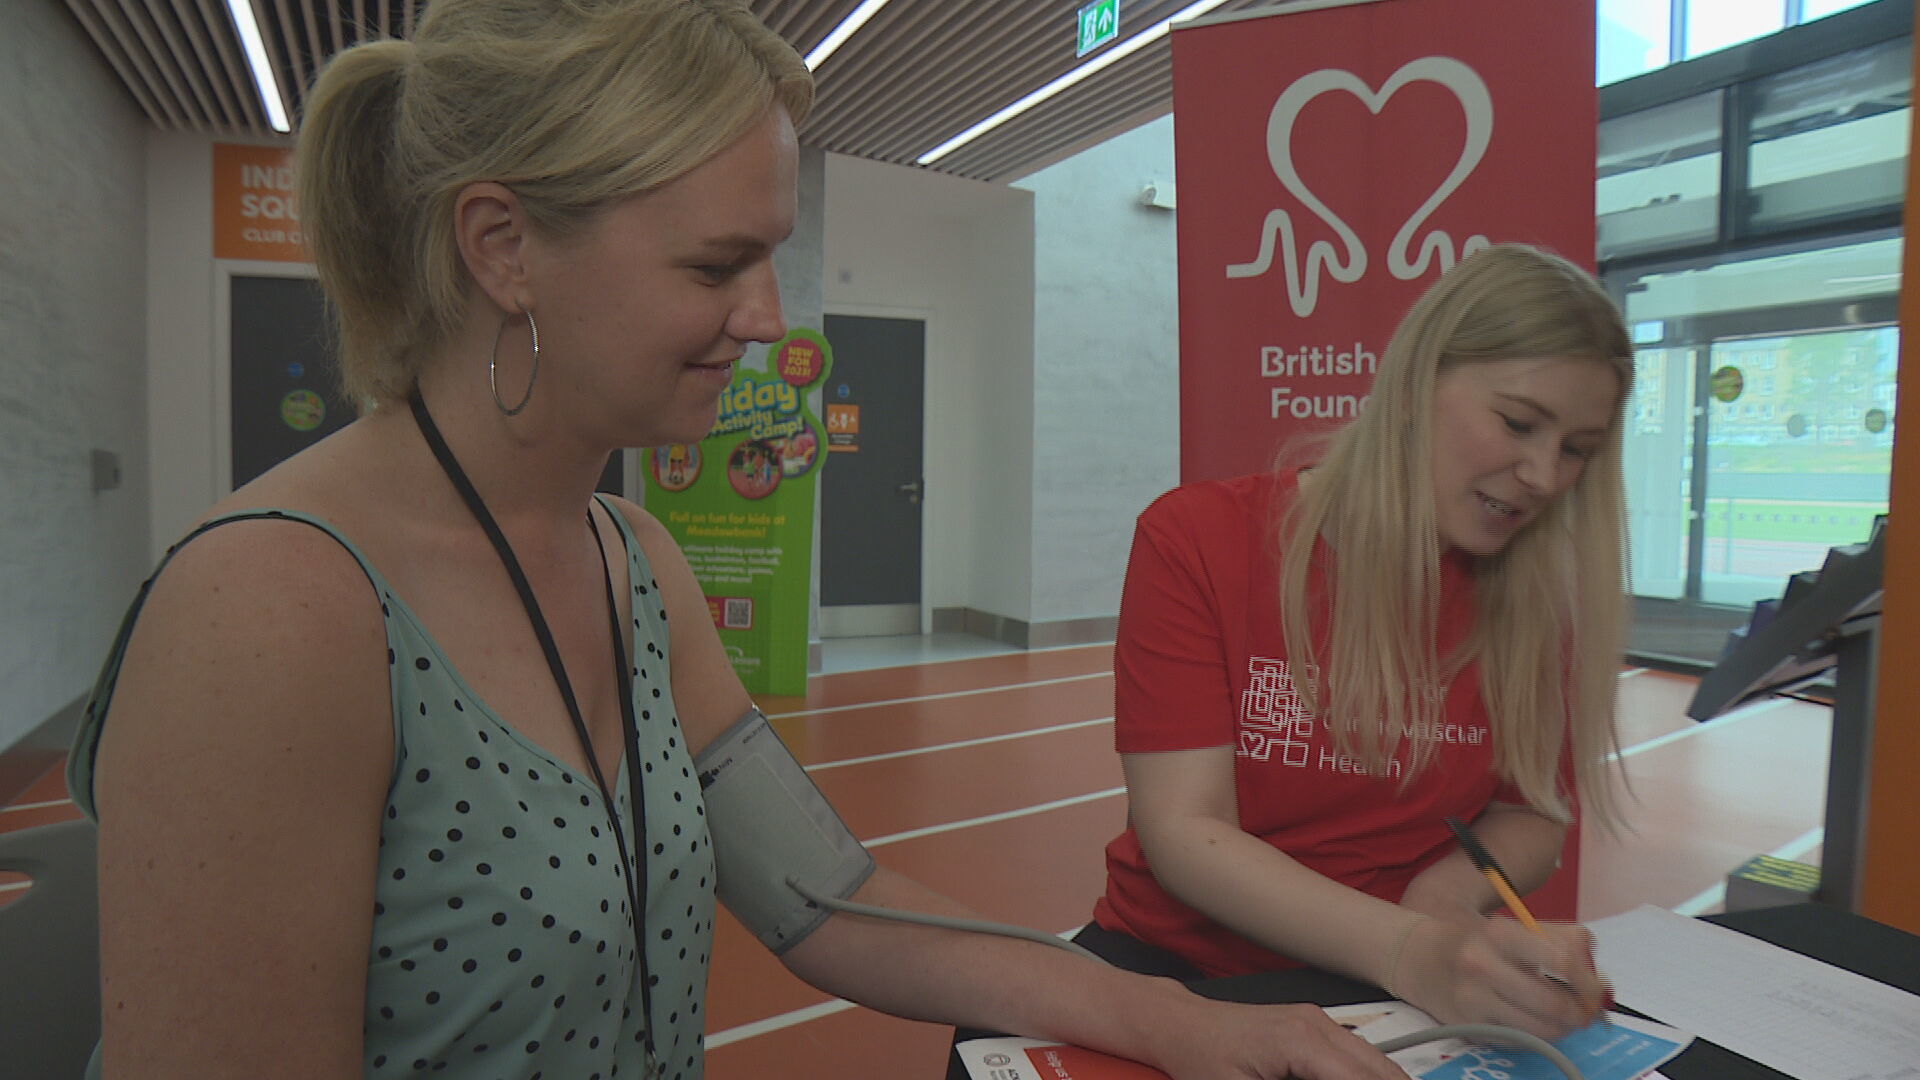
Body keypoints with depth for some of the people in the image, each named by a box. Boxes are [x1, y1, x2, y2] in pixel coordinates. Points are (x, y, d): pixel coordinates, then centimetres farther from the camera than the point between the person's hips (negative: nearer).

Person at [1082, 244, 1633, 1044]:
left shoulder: (1540, 587, -4)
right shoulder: (1197, 539, -14)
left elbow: (1533, 814, 7)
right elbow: (1184, 833, -18)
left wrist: (1450, 892, -15)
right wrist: (1410, 949, -32)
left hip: (1416, 997, 3)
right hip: (1178, 965, -2)